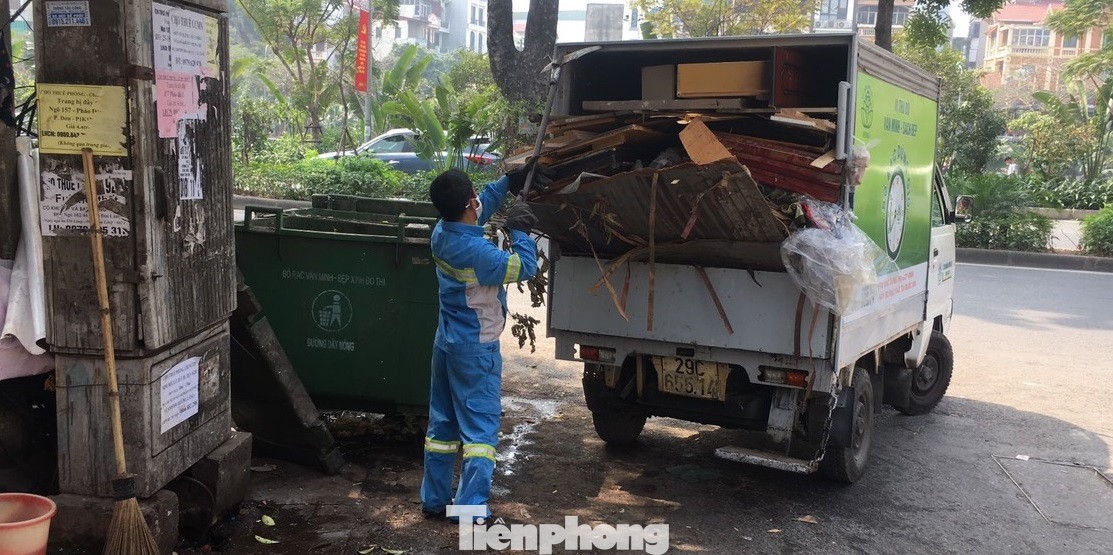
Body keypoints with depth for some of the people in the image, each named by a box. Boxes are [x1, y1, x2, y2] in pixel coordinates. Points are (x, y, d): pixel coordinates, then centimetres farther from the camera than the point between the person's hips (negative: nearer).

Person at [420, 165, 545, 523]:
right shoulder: (475, 251, -26)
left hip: (447, 342, 9)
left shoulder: (442, 232, 0)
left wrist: (509, 181, 13)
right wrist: (519, 231, -5)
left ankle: (434, 499, 23)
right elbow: (524, 267, -17)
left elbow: (483, 206, 18)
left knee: (442, 423, 15)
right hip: (476, 349, -8)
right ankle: (471, 508, -2)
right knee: (480, 428, -2)